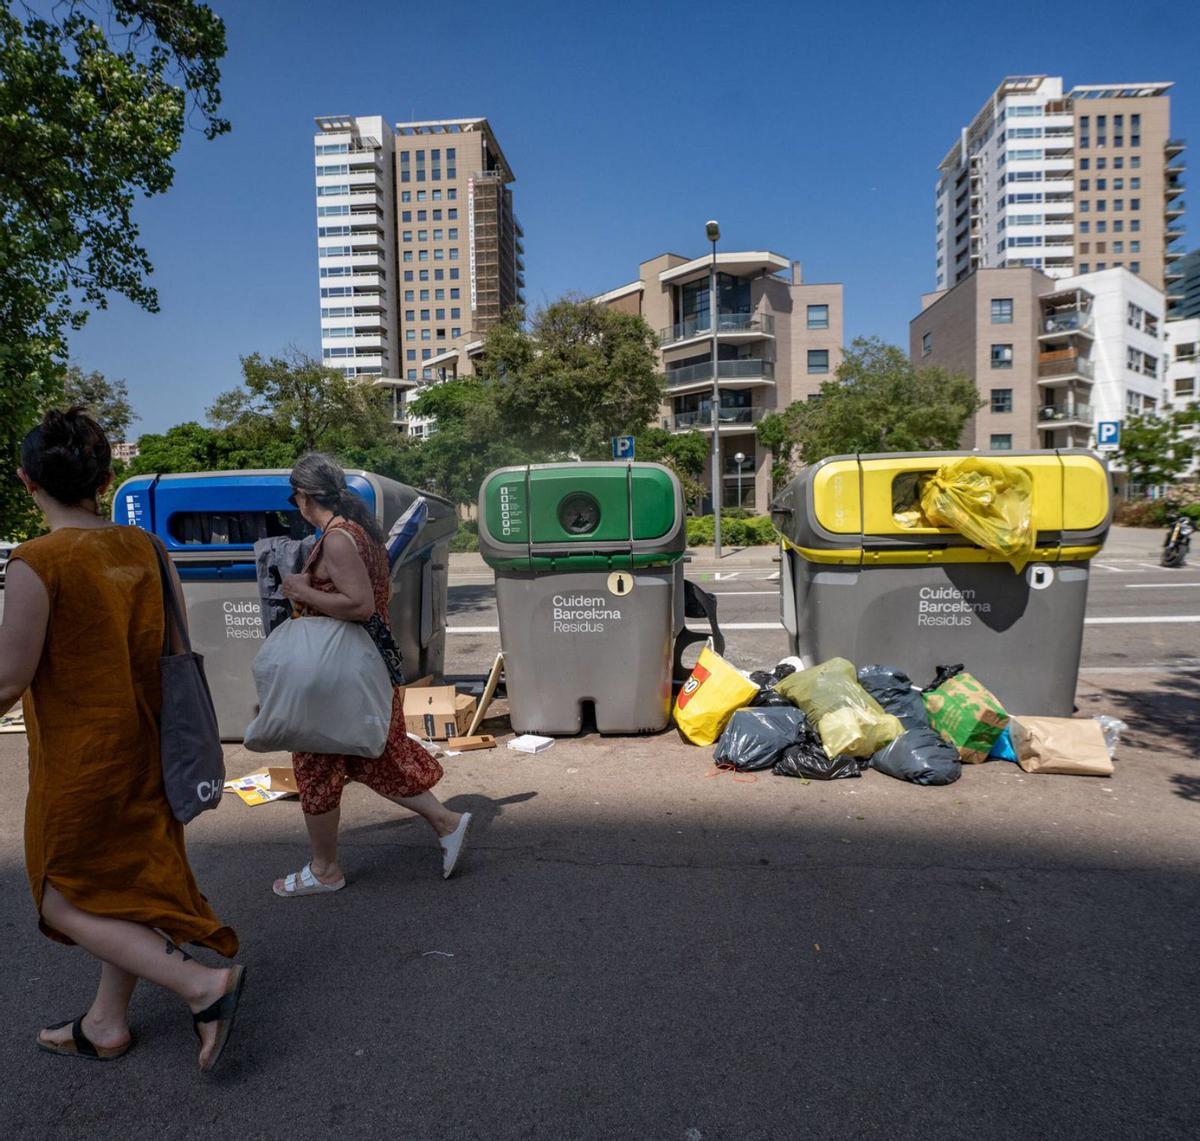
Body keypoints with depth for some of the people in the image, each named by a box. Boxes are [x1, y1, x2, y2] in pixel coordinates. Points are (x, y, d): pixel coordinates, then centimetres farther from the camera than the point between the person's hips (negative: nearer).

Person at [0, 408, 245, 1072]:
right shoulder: (143, 547, -1)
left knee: (63, 898, 12)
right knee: (127, 885, 20)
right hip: (145, 749, 7)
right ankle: (107, 1024, 38)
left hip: (78, 758, -6)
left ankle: (201, 982, 0)